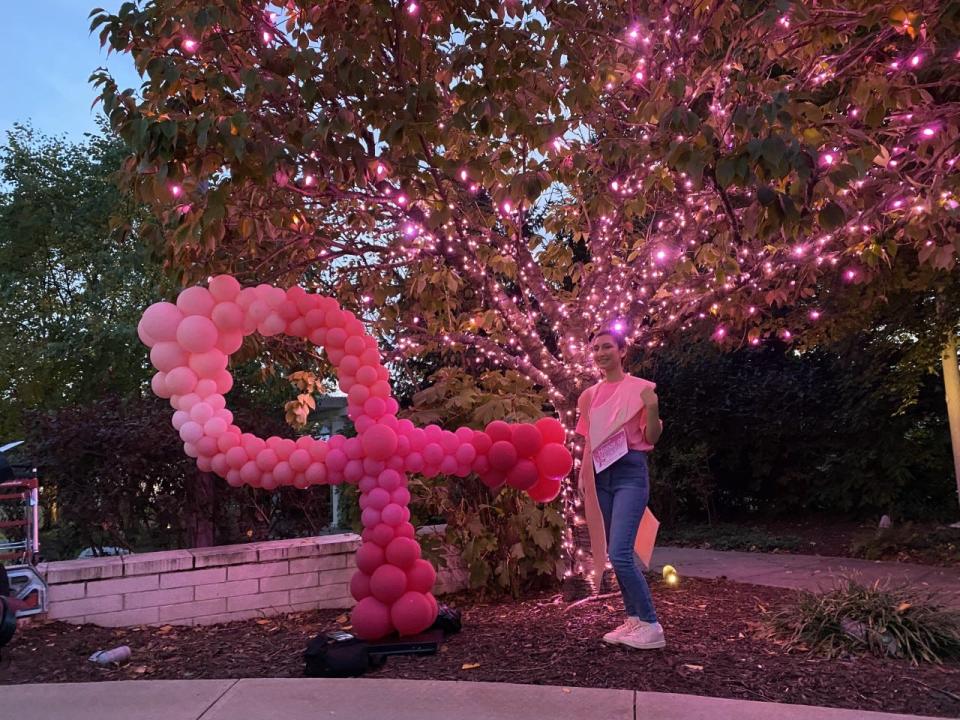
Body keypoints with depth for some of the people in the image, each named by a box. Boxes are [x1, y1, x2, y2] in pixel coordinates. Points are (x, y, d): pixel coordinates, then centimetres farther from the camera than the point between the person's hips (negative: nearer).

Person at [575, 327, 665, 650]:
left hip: (630, 472, -6)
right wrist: (582, 475, 12)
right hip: (601, 474, 6)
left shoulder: (640, 388, -2)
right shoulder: (590, 395, 11)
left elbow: (651, 438, -4)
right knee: (615, 553, 8)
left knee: (620, 553, -14)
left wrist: (653, 408, -21)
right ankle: (634, 619, 20)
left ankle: (651, 626, -3)